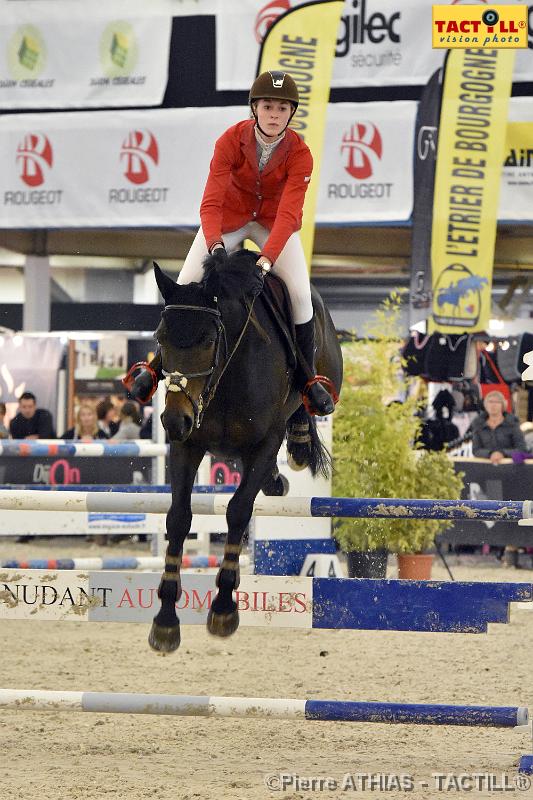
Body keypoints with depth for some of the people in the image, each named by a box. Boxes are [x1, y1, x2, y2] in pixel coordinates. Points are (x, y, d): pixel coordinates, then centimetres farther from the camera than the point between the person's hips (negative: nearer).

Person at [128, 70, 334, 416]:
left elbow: (289, 214, -30)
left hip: (275, 222, 0)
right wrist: (215, 245, -46)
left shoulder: (299, 154, -23)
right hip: (228, 218, 0)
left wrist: (268, 258, -45)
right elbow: (211, 202, -28)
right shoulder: (231, 140, -24)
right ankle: (158, 365, 11)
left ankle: (308, 378, -2)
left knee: (300, 294, -19)